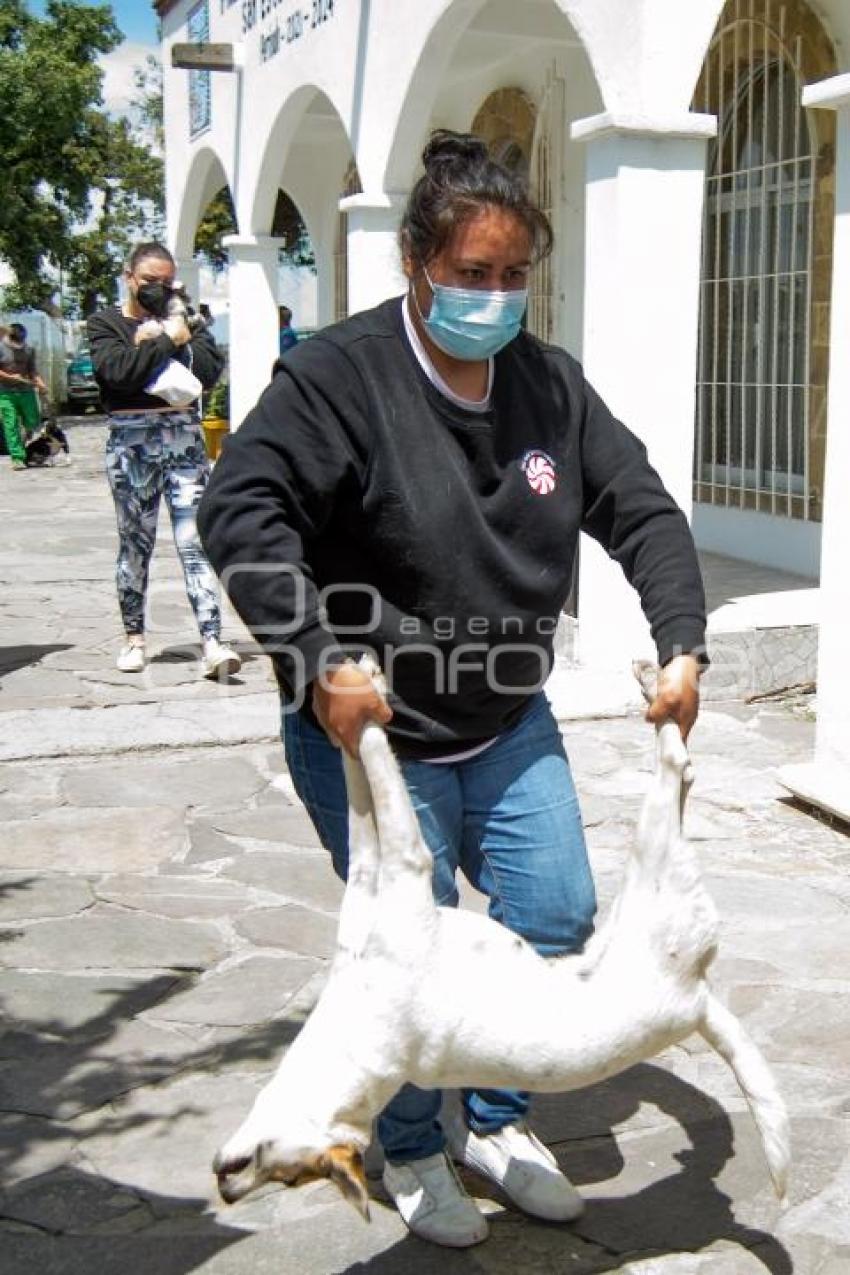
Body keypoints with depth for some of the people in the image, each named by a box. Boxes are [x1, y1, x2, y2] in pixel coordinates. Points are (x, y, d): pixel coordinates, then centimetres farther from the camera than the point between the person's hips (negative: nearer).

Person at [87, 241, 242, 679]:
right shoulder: (105, 323, 6)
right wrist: (167, 342, -12)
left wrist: (153, 346, -8)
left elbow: (211, 369, -1)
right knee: (135, 544, 7)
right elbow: (118, 370, -13)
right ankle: (134, 637, 21)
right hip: (132, 443, -1)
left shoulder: (182, 320, 14)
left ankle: (212, 645, -13)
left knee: (195, 542, -7)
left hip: (184, 438, 1)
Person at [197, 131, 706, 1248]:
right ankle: (412, 1153, 26)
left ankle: (496, 1121, 32)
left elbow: (641, 510, 4)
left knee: (557, 918, 7)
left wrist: (681, 642, -10)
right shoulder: (340, 377, -17)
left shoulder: (551, 384, 1)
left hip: (508, 725, 6)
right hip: (365, 730, -6)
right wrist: (322, 659, -34)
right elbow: (239, 511, -25)